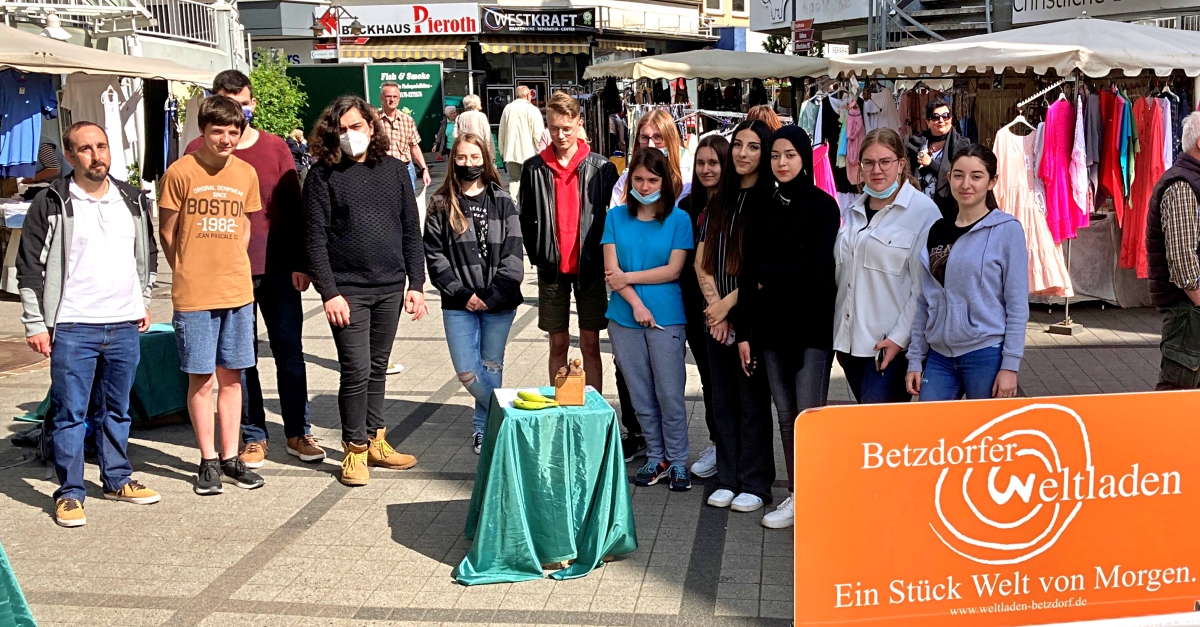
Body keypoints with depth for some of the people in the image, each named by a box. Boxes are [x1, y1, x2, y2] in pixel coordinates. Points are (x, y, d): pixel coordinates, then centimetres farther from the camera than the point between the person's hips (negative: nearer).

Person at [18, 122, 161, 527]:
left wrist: (143, 302, 19)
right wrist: (35, 324, -6)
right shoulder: (52, 204, -5)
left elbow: (148, 254, 22)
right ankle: (70, 493, 9)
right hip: (72, 328, -4)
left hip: (125, 326, 4)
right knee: (70, 413, 0)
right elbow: (30, 267, -4)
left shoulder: (133, 201, 8)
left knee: (118, 409, 15)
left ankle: (118, 479, 28)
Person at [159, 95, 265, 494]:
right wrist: (188, 274, 7)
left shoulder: (246, 174, 5)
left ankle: (230, 457, 19)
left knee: (231, 376, 10)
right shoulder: (181, 172, -7)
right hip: (193, 294, -3)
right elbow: (167, 232, 1)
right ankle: (209, 461, 14)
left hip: (238, 291, 4)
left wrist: (232, 269, 10)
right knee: (200, 379, 3)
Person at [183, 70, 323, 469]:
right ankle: (253, 437, 17)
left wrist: (300, 264, 0)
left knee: (290, 353, 6)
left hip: (278, 269, 1)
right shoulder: (199, 151, 2)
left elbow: (293, 209, 6)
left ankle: (297, 432, 18)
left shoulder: (275, 147, 6)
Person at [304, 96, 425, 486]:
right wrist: (329, 292, -13)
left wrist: (415, 284, 3)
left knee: (378, 368, 13)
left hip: (391, 287, 4)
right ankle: (354, 450, 10)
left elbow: (411, 230, 9)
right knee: (357, 370, -4)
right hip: (347, 289, -4)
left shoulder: (392, 168, 7)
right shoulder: (324, 175, -4)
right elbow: (315, 238, -7)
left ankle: (375, 441, 25)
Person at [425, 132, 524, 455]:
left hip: (499, 302, 0)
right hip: (459, 304, 0)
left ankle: (484, 424, 28)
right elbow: (434, 255, -2)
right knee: (467, 372, -3)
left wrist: (492, 296, -11)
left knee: (491, 367, 9)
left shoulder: (502, 202, 2)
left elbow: (512, 255, -2)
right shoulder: (441, 204, 3)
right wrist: (462, 293, -10)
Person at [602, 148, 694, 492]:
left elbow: (674, 270, -8)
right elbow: (611, 269, -2)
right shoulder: (616, 216, 5)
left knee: (670, 395, 1)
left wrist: (628, 277, -8)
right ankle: (655, 458, 22)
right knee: (641, 396, 10)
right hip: (624, 318, 3)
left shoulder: (678, 219, -1)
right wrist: (636, 303, -13)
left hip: (667, 319, -3)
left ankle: (677, 461, 12)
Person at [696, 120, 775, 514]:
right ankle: (727, 480, 20)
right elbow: (701, 262, 9)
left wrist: (728, 303, -11)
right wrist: (715, 307, -3)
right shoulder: (718, 201, 11)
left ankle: (755, 484, 11)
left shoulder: (771, 202, -7)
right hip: (717, 315, 6)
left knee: (752, 401, 1)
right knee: (723, 400, 11)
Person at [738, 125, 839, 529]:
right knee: (785, 415, 9)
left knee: (809, 415, -6)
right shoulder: (762, 212, 11)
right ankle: (796, 495, 18)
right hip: (770, 327, 5)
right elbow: (747, 275, 8)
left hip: (811, 326, -5)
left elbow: (815, 267, -14)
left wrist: (768, 277, -3)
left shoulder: (822, 206, -3)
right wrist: (745, 332, 4)